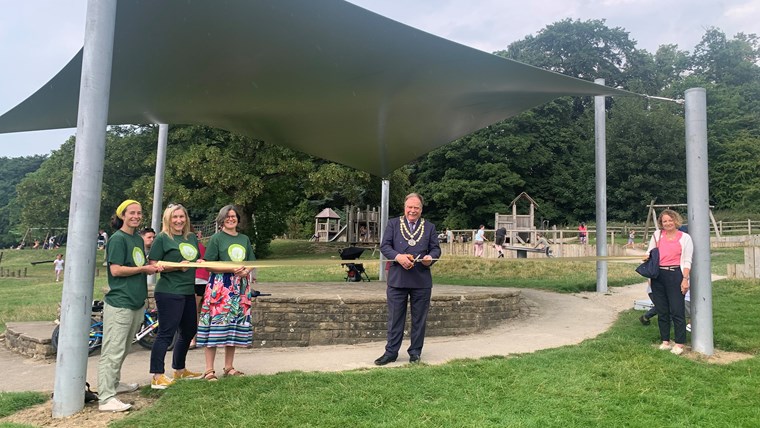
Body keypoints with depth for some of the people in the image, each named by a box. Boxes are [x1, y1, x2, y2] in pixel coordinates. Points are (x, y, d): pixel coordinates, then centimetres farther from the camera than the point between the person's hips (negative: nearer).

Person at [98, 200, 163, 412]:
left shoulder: (139, 239, 15)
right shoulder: (118, 239, -10)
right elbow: (116, 269, -16)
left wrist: (153, 267, 3)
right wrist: (144, 269, -10)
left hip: (136, 302, 9)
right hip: (119, 303, -8)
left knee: (123, 349, 19)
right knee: (113, 351, -6)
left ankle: (114, 383, 34)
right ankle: (106, 398, -3)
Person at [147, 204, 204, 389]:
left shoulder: (192, 237, 14)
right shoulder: (162, 239, -5)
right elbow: (153, 265, -11)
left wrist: (200, 263, 2)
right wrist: (177, 266, -21)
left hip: (188, 292, 8)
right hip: (169, 293, -8)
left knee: (189, 331, 16)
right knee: (166, 333, -7)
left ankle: (179, 370, 32)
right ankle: (157, 376, 0)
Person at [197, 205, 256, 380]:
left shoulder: (245, 239, 15)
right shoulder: (216, 238, -1)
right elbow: (208, 265, -7)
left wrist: (246, 271, -4)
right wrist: (232, 269, -17)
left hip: (240, 287, 5)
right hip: (220, 286, -5)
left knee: (235, 326, 8)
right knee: (216, 325, -8)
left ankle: (229, 367, 19)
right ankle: (209, 370, -1)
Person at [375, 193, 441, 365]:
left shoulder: (429, 227, 11)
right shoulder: (393, 224, 6)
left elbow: (436, 248, 9)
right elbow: (385, 246, -1)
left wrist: (430, 257, -14)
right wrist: (398, 256, -19)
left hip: (422, 281, 1)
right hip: (397, 279, -1)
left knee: (419, 319, 9)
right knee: (395, 318, 5)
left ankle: (415, 351, 22)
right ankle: (391, 352, 14)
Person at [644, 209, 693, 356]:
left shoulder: (685, 238, 3)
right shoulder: (657, 235, 11)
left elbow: (687, 261, 0)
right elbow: (649, 252, 20)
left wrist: (685, 279, -8)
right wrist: (647, 257, -3)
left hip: (675, 275, -3)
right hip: (658, 276, 4)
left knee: (677, 310, -4)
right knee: (661, 311, 9)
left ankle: (679, 343, 5)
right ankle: (665, 341, 19)